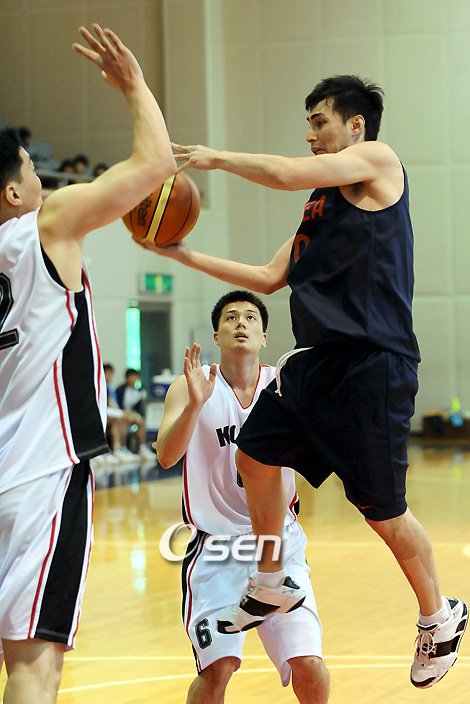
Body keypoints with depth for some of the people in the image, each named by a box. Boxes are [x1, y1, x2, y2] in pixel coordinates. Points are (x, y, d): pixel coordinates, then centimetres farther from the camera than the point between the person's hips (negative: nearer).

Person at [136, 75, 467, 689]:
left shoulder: (377, 160, -4)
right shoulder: (322, 201, 20)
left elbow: (288, 174, -18)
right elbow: (271, 278, 23)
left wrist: (218, 158, -4)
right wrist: (185, 256, 20)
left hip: (372, 363, -9)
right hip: (317, 360, 9)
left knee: (383, 510, -2)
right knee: (255, 455, 12)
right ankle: (271, 586, 29)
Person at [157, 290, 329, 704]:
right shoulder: (191, 387, -3)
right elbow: (167, 456, -17)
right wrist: (195, 404, -33)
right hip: (216, 544, -1)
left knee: (309, 666, -11)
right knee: (217, 669, -14)